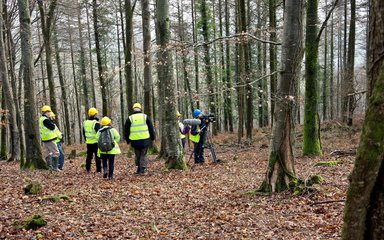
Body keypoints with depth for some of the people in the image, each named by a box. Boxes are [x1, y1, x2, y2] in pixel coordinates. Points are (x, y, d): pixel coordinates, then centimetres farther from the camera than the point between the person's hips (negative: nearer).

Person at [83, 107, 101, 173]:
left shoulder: (85, 123, 5)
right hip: (96, 142, -6)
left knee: (89, 156, 14)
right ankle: (98, 170, 3)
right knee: (97, 156, 1)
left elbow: (84, 133, 14)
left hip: (88, 142, 6)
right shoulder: (96, 123, -16)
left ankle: (88, 169, 17)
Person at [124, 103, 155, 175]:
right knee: (143, 155, 6)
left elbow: (126, 131, 7)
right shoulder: (145, 117, 4)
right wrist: (152, 137, 17)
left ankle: (139, 169, 18)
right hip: (145, 140, 0)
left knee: (137, 155, 13)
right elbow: (151, 128, 8)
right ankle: (142, 170, -1)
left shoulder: (130, 118, 3)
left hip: (135, 141, 1)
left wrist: (128, 140, 18)